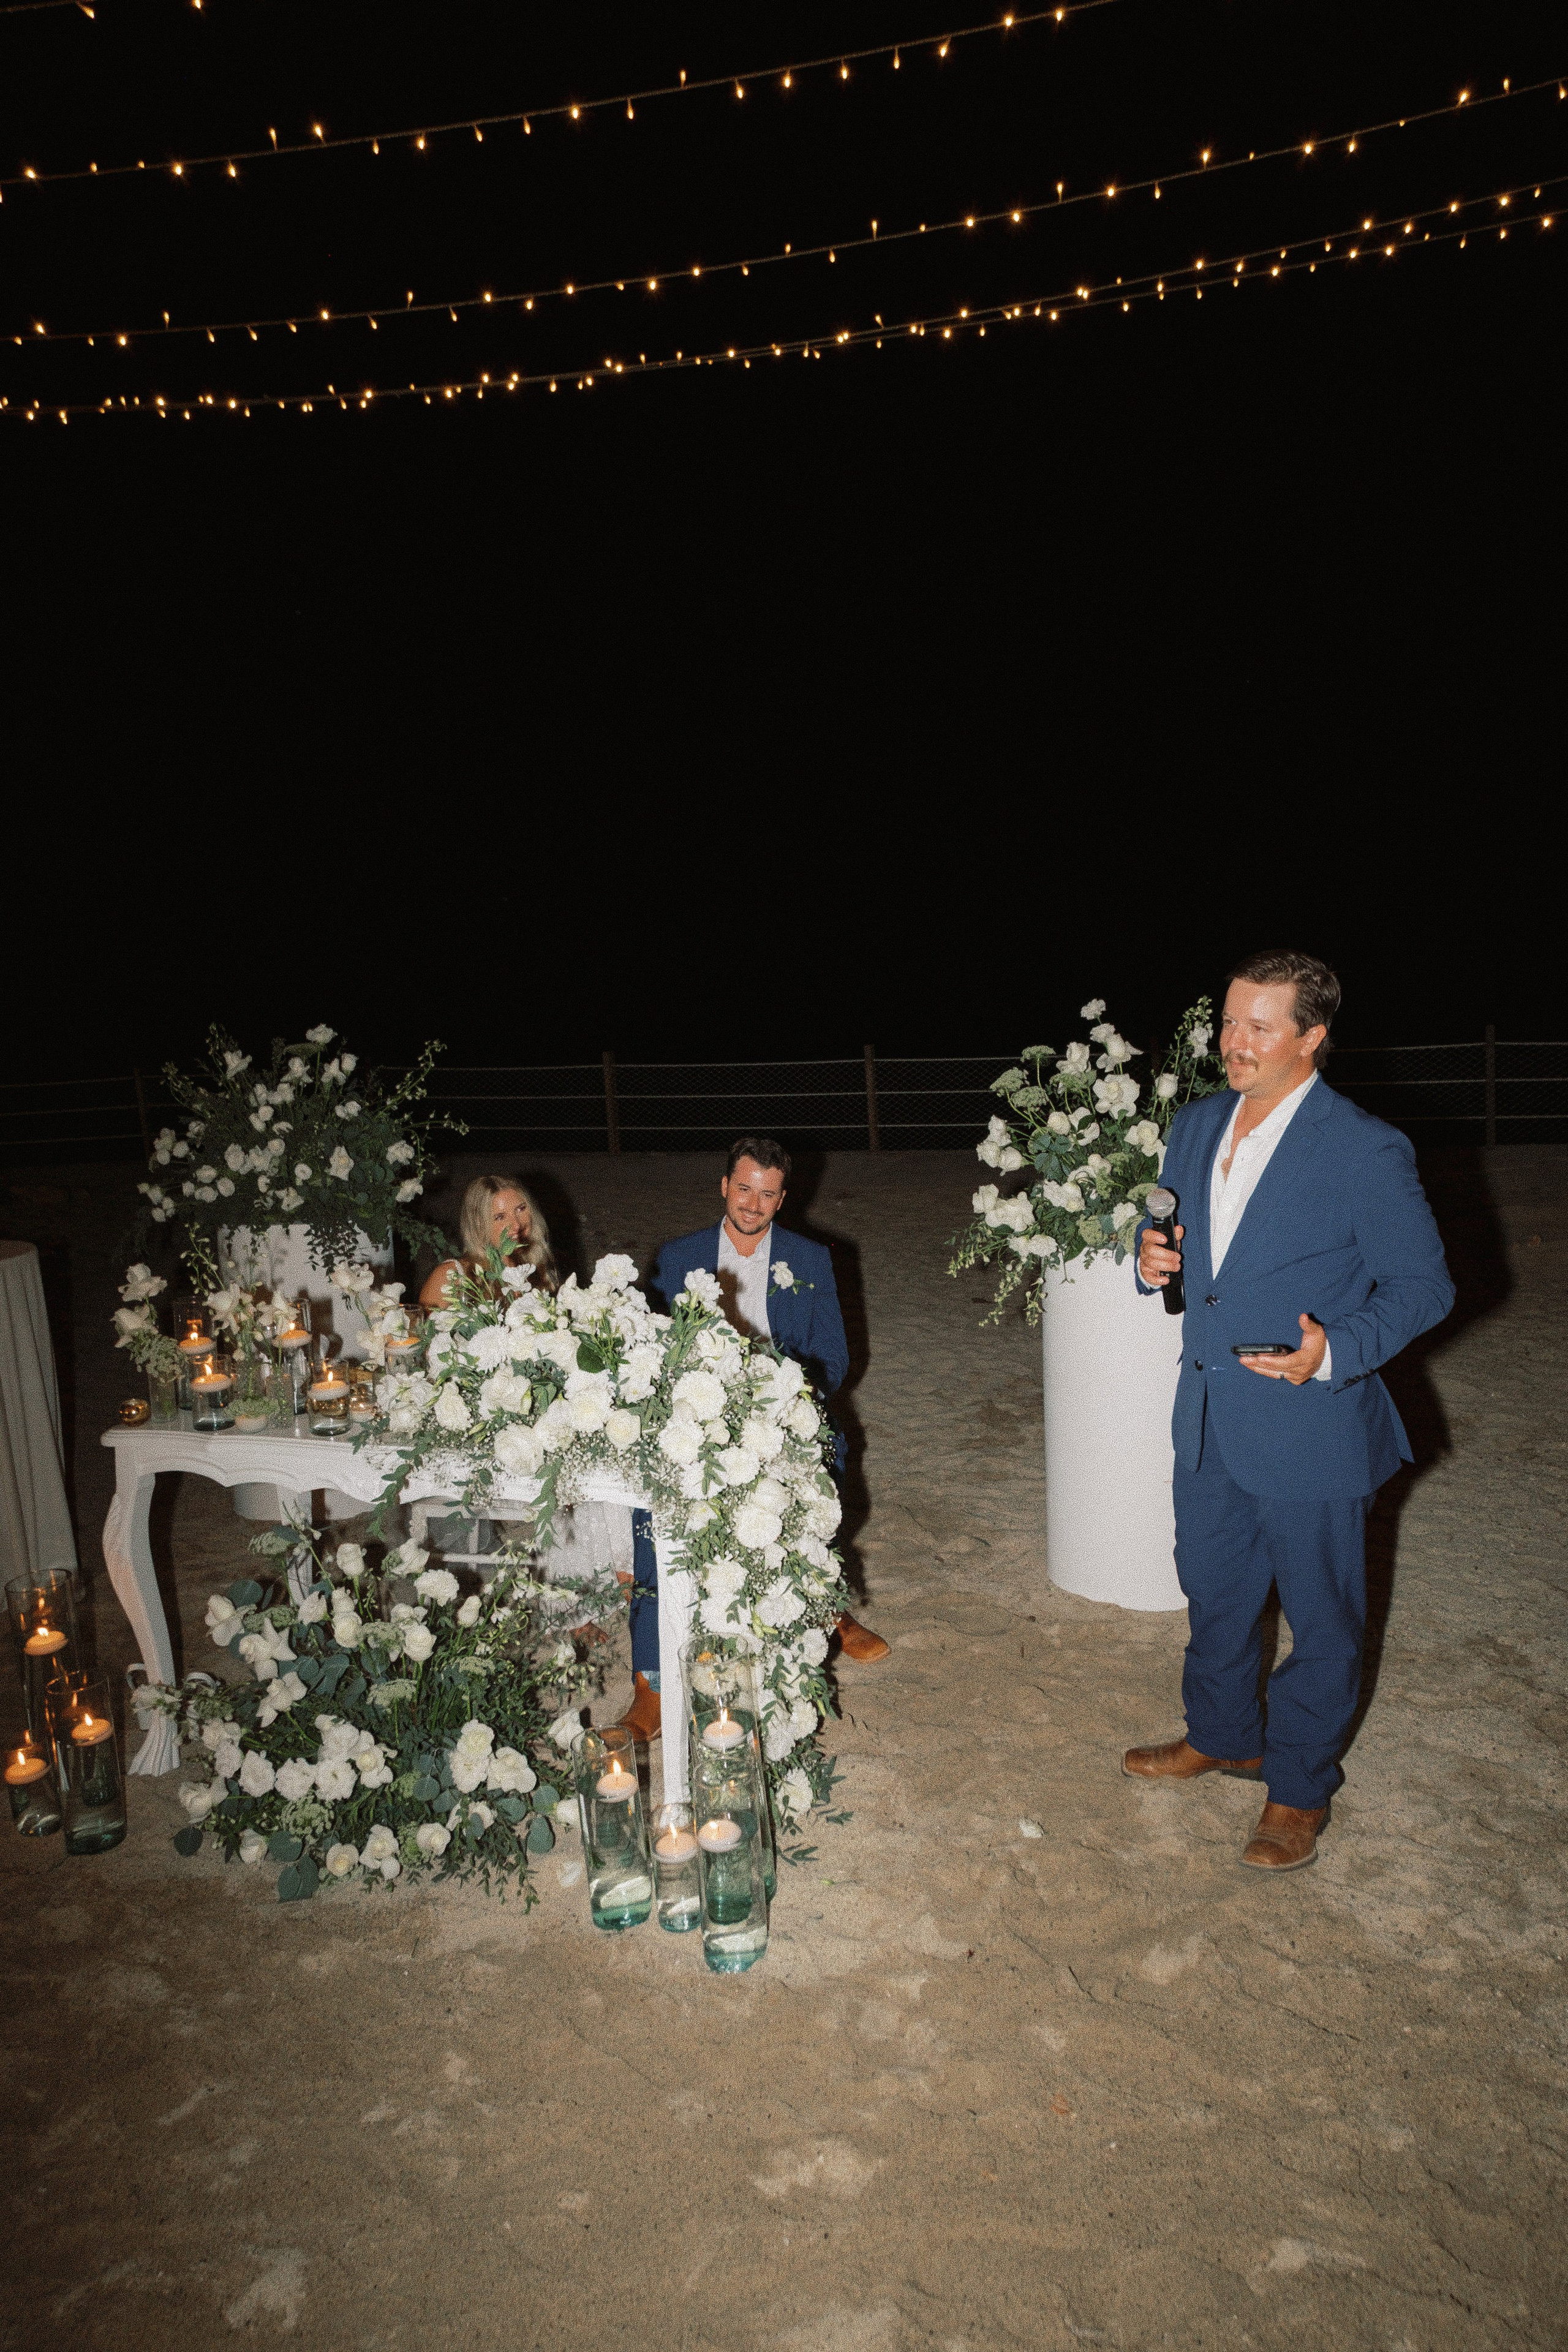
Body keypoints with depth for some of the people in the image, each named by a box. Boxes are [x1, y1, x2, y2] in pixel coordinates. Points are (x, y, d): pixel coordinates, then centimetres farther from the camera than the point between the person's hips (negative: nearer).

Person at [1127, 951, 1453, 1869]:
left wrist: (1335, 1352, -27)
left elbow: (1422, 1283, -13)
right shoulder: (1197, 1124, 3)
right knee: (1214, 1590, 23)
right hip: (1210, 1420, 6)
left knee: (1320, 1618, 12)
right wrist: (1154, 1259, -8)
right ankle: (1222, 1737, 47)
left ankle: (1301, 1787, 34)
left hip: (1311, 1427, -6)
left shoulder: (1366, 1151, -18)